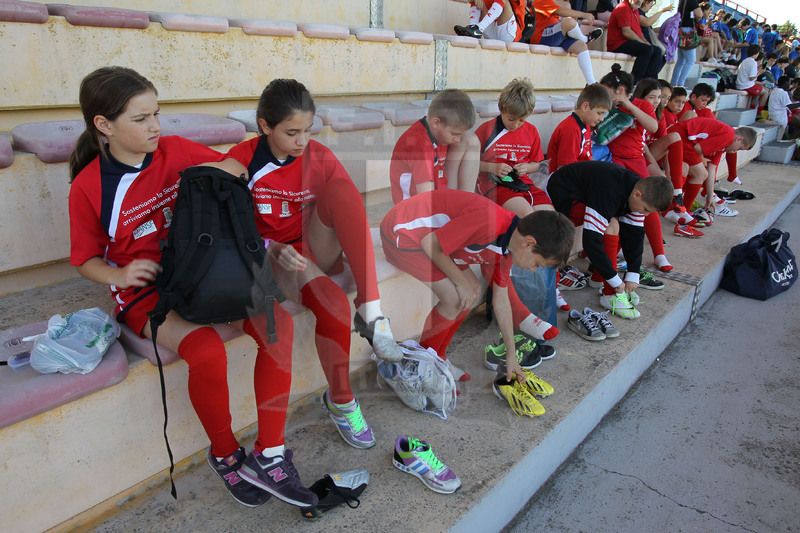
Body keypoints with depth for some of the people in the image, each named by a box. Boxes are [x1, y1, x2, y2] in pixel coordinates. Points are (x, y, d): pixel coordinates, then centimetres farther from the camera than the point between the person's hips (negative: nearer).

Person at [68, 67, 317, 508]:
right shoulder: (88, 188, -4)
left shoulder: (177, 151, 2)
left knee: (278, 323, -21)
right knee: (207, 351, -33)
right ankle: (225, 453, -1)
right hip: (145, 291, -3)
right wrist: (117, 274, -15)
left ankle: (268, 455, -12)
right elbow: (85, 259, 5)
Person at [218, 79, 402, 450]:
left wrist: (357, 246, -19)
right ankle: (340, 401, -8)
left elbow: (350, 206, 1)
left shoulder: (319, 158, 0)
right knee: (333, 304, -34)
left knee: (341, 187, -28)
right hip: (276, 257, -2)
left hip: (318, 250, 3)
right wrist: (274, 250, -23)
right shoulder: (242, 160, -6)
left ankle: (370, 309, -35)